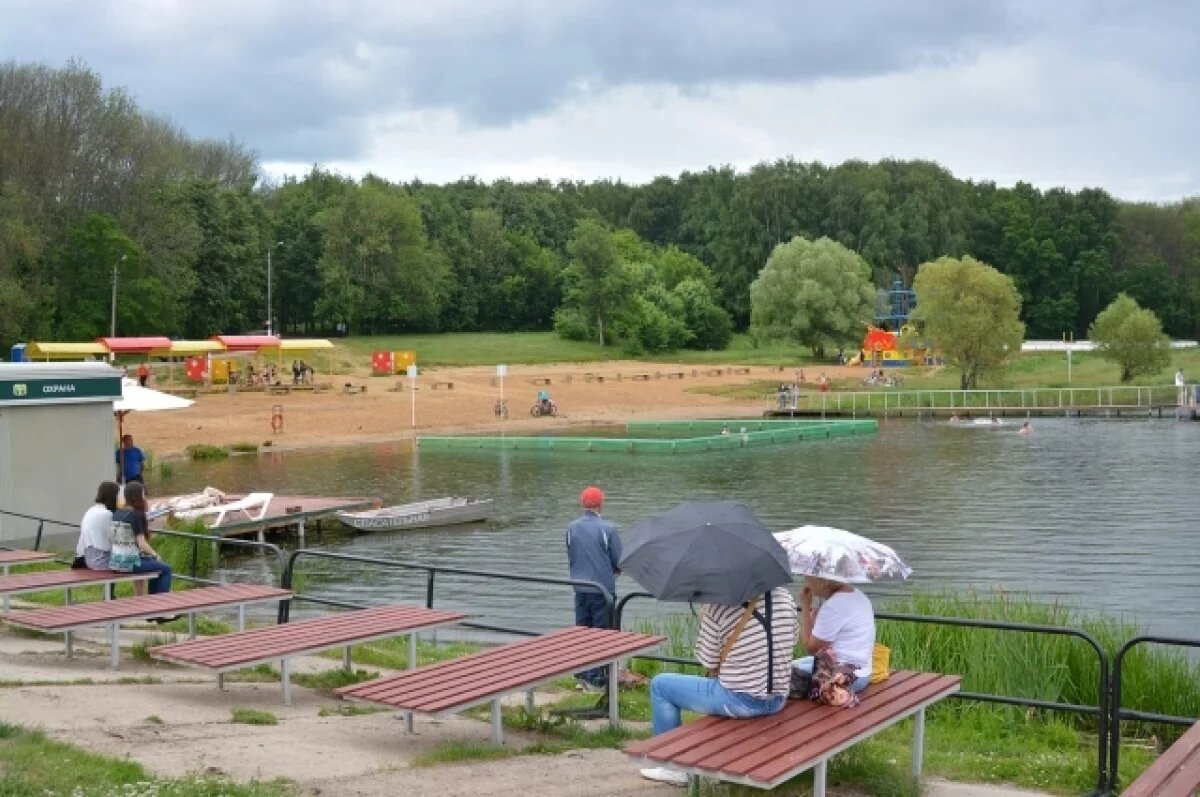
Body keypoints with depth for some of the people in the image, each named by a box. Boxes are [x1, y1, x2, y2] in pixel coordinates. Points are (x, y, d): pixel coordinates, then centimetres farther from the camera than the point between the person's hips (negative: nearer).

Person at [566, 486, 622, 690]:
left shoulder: (572, 528, -1)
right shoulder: (607, 528, -14)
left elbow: (570, 558, 9)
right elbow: (618, 561, -7)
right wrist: (615, 571, 14)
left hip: (580, 588, 4)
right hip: (603, 588, -4)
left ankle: (583, 675, 18)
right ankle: (595, 677, 5)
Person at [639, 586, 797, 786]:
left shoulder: (718, 607, -17)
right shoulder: (785, 597, -1)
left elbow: (708, 664, -8)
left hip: (740, 702, -6)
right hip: (778, 701, 6)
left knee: (659, 685, 14)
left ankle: (675, 767, 23)